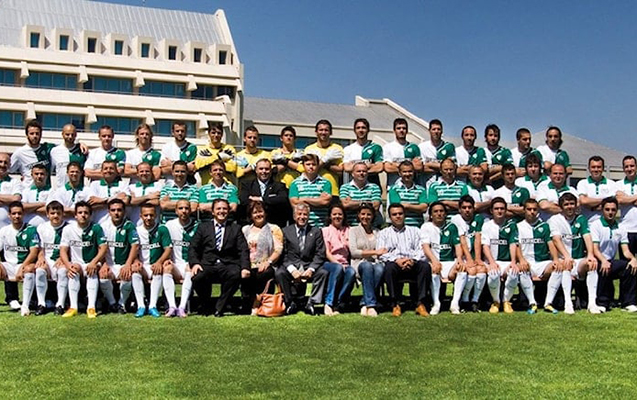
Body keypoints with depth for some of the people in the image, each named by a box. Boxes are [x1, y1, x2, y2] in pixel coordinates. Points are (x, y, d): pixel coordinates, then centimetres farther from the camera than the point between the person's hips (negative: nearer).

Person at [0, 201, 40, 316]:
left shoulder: (31, 230, -1)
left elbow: (34, 252, -8)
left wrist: (22, 268, -21)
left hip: (25, 265, -3)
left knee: (30, 268, -37)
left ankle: (25, 306, -37)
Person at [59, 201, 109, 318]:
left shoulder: (96, 228, -4)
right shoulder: (68, 229, 1)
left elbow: (104, 248, -10)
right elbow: (63, 250, -3)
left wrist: (93, 262, -26)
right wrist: (68, 265, -22)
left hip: (92, 264, -1)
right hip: (76, 264, 1)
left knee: (93, 271, -33)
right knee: (74, 270, -31)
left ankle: (91, 307, -35)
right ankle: (73, 307, -31)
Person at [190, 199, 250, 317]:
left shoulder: (236, 229, 18)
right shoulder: (203, 227, 19)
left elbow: (243, 250, 7)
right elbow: (193, 248, 10)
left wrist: (245, 267, -12)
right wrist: (194, 263, -10)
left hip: (228, 265, 0)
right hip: (207, 265, 0)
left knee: (236, 275, -35)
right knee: (197, 278, -32)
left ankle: (219, 307, -14)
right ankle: (206, 308, -2)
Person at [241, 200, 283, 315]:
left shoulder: (274, 229, 16)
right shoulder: (245, 230, 26)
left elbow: (278, 249, 3)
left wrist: (268, 262, -14)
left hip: (266, 267, -2)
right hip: (249, 267, 2)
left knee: (263, 274, -36)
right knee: (244, 277, -33)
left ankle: (255, 305, -19)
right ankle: (249, 304, -17)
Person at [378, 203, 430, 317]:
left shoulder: (414, 231, 24)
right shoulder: (384, 233, 20)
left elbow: (421, 250, 11)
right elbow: (381, 253, 4)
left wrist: (413, 260, -12)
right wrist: (396, 260, -15)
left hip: (413, 264, 1)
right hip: (395, 263, -1)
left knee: (425, 266, -31)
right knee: (389, 267, -37)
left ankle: (421, 304, -29)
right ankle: (395, 305, -29)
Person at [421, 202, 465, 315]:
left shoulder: (451, 227, 15)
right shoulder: (426, 227, 7)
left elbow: (457, 245, 6)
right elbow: (425, 246, -7)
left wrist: (459, 258, -18)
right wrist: (434, 261, -26)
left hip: (450, 262, 3)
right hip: (433, 261, -2)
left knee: (463, 269, -29)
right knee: (434, 271, -37)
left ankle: (455, 303, -26)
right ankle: (436, 304, -27)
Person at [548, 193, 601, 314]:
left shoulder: (581, 220, 9)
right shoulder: (555, 220, 1)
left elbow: (587, 237, -7)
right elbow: (556, 240, -15)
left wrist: (590, 255, -27)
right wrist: (566, 257, -32)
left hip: (579, 261, 2)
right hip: (562, 259, -2)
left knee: (592, 263, -29)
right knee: (566, 265, -35)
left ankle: (592, 303, -31)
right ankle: (568, 303, -40)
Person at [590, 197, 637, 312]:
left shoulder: (620, 229, 13)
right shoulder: (596, 225, -2)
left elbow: (625, 250, 5)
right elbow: (595, 249, -13)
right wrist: (604, 261, -33)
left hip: (611, 263, 5)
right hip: (598, 262, -4)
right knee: (605, 268, -37)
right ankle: (602, 303, -21)